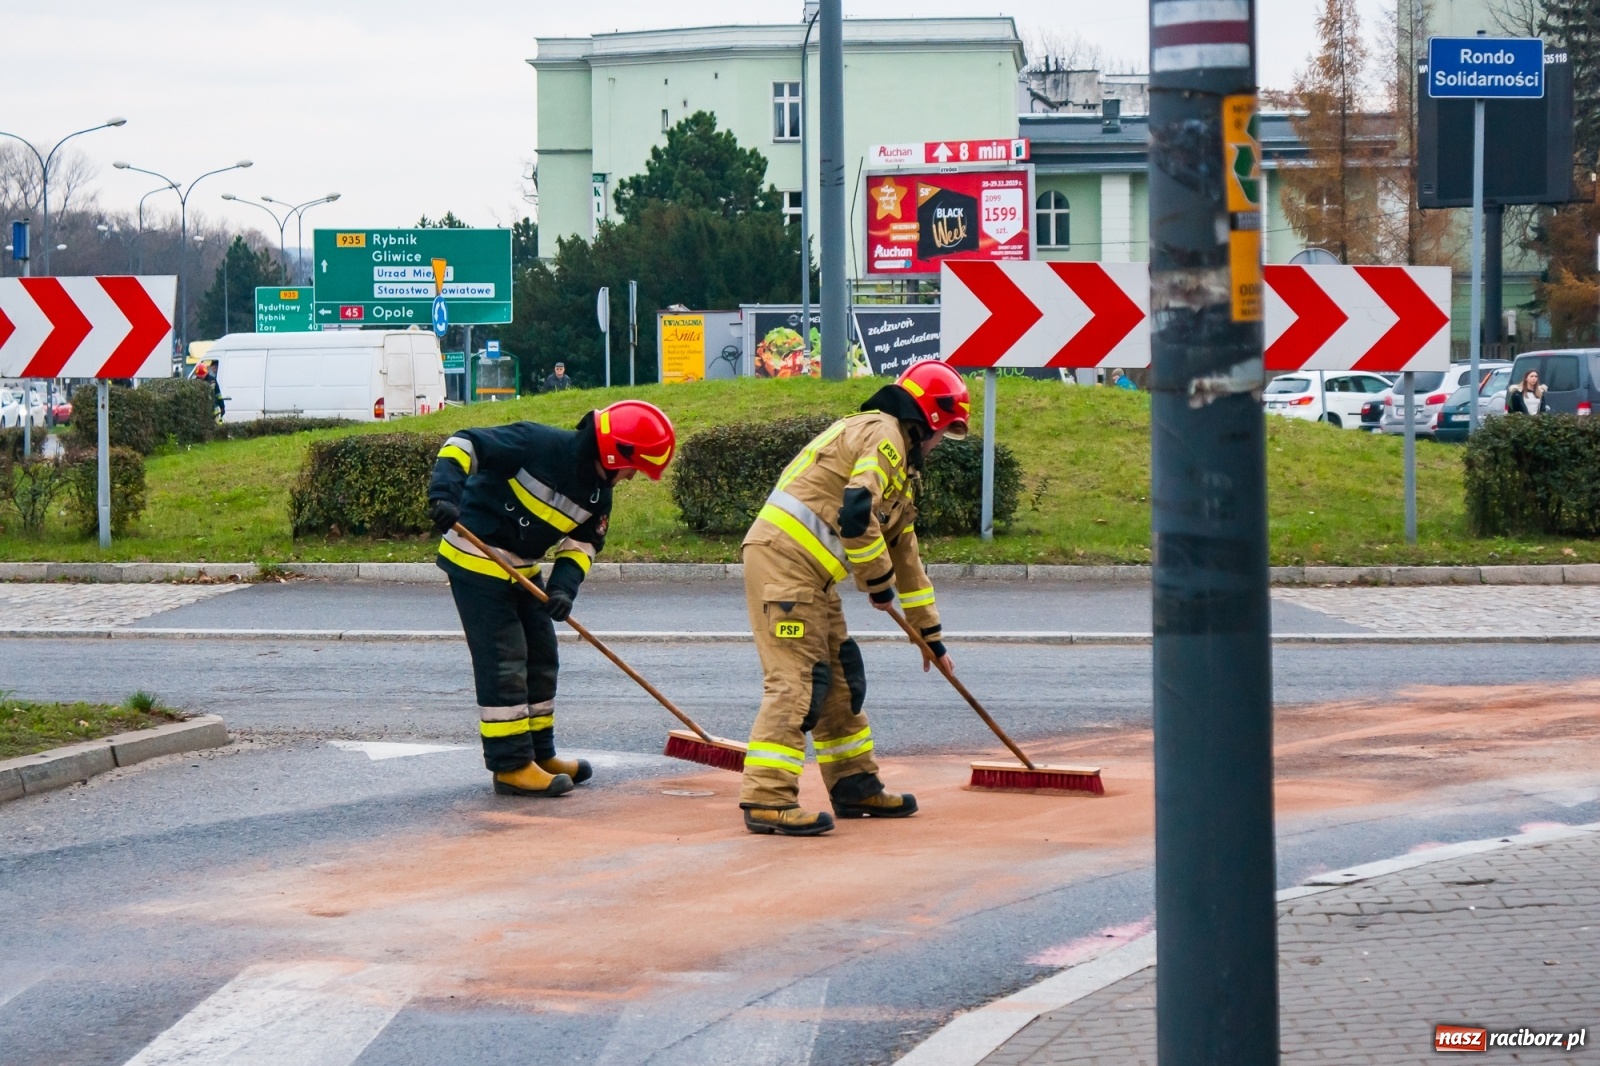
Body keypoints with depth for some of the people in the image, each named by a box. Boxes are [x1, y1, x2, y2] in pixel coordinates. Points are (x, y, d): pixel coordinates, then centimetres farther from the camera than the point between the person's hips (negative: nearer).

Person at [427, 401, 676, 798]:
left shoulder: (598, 492, 1)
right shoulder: (540, 444, -23)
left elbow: (581, 543, 5)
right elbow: (466, 444, -24)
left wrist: (563, 587, -14)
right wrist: (444, 493, -38)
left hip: (521, 567, 9)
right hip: (475, 560, -9)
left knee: (541, 657, 14)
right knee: (503, 662, -9)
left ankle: (539, 753, 26)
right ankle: (510, 766, -5)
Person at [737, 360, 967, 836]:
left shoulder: (898, 463, 26)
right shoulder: (883, 435, -7)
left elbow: (904, 552, 33)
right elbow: (855, 514, -22)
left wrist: (930, 634, 36)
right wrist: (880, 582, -8)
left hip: (810, 575, 10)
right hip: (783, 560, -10)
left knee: (840, 678, 15)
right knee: (796, 680, -14)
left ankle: (855, 787, 24)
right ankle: (766, 799, -17)